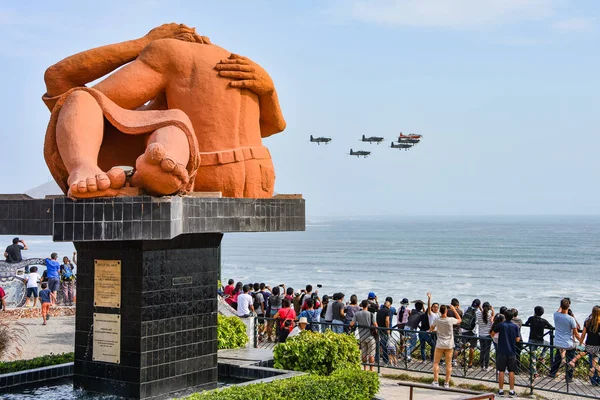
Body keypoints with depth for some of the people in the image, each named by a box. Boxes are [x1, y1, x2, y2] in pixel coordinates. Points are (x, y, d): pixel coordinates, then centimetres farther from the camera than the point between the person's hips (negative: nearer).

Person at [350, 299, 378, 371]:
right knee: (371, 353, 3)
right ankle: (372, 368, 4)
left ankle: (365, 367, 17)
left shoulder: (357, 314, -2)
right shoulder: (371, 314, -12)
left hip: (361, 336, 4)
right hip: (370, 336, -4)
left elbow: (351, 324, -5)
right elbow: (375, 325, -11)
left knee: (363, 353, 12)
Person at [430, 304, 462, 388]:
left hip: (439, 345, 0)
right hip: (449, 345, 0)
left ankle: (436, 381, 1)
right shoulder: (450, 320, -13)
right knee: (448, 364, 7)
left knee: (436, 362, 8)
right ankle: (447, 383, 8)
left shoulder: (436, 321, -9)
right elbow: (459, 320, 8)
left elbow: (431, 329, 9)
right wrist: (454, 309, 6)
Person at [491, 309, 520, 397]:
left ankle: (501, 390, 7)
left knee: (501, 371, 4)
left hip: (502, 351, -2)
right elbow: (517, 339, -1)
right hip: (512, 352, 2)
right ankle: (511, 391, 9)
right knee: (511, 372, 7)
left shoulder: (500, 325, -6)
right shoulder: (515, 326, -2)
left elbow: (493, 333, 8)